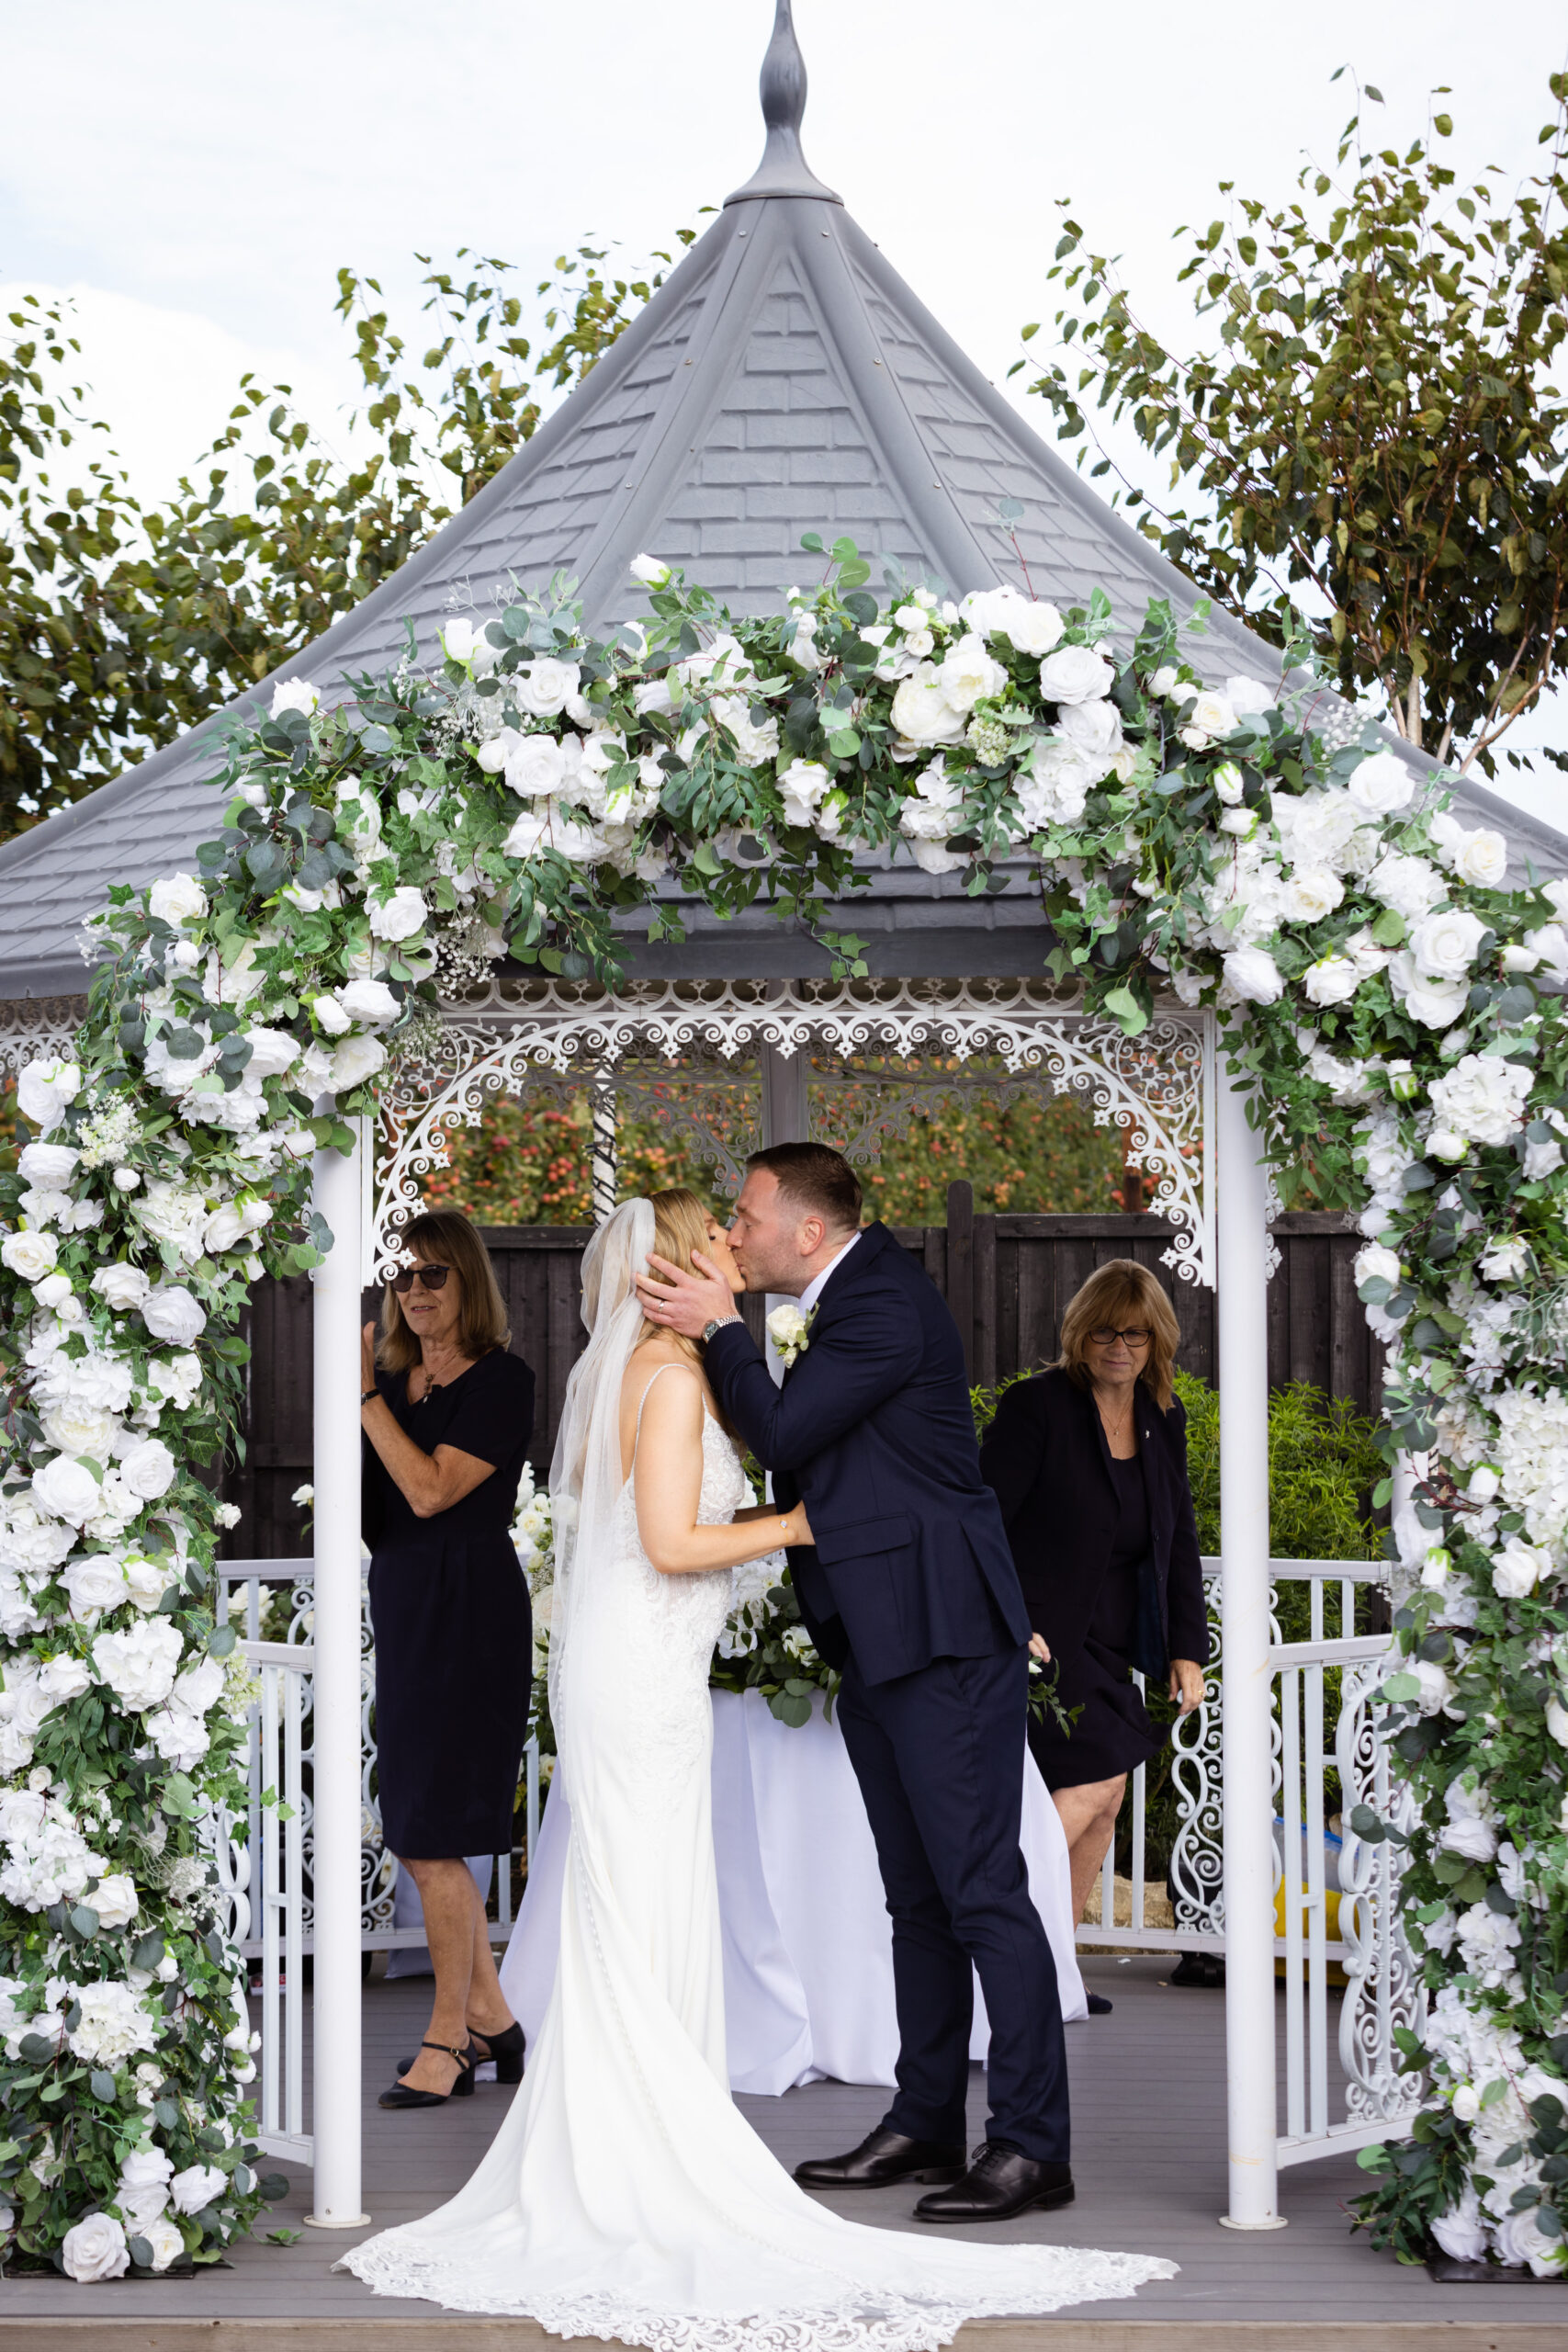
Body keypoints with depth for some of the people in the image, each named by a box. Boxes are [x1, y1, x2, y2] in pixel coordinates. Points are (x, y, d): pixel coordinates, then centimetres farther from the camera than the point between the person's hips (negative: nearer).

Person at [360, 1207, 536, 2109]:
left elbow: (431, 1491, -18)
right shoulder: (395, 1381, 11)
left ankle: (449, 2039, 4)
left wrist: (366, 1395, -16)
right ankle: (492, 2019, 22)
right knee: (418, 1836, 10)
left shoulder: (502, 1380, -9)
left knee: (434, 1839, -6)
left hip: (469, 1611, -8)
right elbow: (365, 1513, 10)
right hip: (401, 1604, 8)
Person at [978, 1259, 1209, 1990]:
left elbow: (1179, 1542, 15)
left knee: (1103, 1805, 6)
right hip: (1043, 1641, -7)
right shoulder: (1037, 1406, -11)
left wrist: (1187, 1651, 9)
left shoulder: (1163, 1419, 9)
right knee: (1094, 1783, -17)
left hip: (1111, 1649, 7)